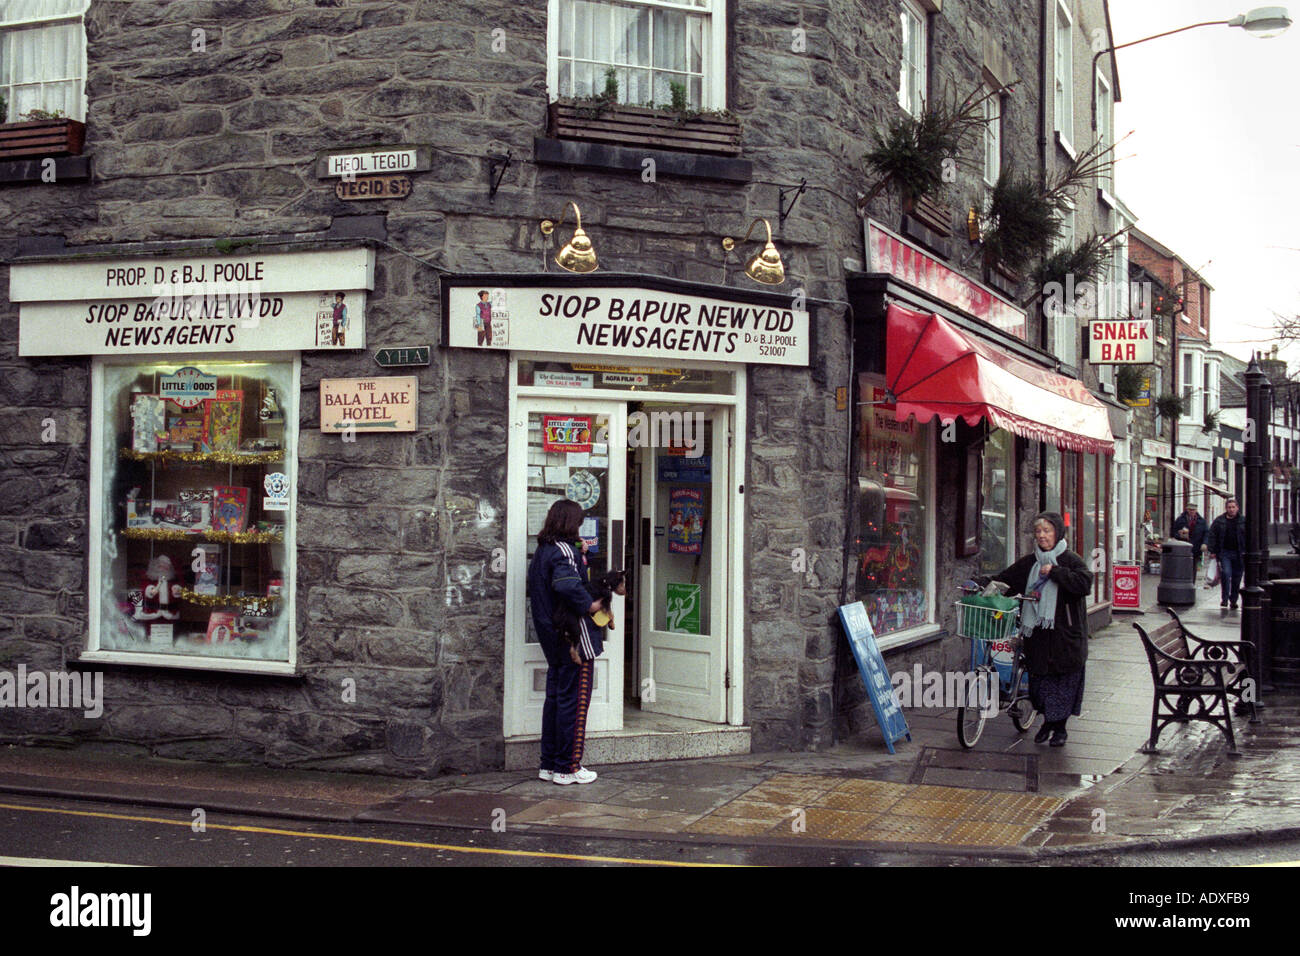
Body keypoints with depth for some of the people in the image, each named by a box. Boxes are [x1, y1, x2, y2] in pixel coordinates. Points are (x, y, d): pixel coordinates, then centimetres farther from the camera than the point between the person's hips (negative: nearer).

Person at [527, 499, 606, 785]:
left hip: (552, 639, 9)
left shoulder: (542, 551, 13)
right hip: (574, 638, -9)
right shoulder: (565, 550, -16)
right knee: (575, 700, -2)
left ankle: (549, 764, 21)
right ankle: (567, 768, 4)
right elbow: (567, 584, -34)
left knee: (555, 698, 15)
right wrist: (589, 605, -20)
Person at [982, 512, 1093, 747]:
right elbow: (1006, 580, 17)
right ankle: (1048, 720, 26)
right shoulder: (1029, 563, 12)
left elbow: (1084, 583, -19)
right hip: (1037, 633, 4)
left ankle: (1060, 727, 15)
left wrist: (1055, 572, -20)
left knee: (1064, 680, 1)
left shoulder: (1070, 560, -3)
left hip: (1065, 635, -4)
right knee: (1040, 679, 7)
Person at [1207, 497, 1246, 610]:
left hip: (1238, 554, 1)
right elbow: (1212, 536, 6)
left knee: (1236, 578, 6)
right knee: (1225, 574, -15)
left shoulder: (1243, 521, 5)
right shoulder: (1219, 521, 4)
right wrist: (1212, 551, -1)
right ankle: (1224, 599, -5)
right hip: (1224, 553, -1)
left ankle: (1233, 600, 19)